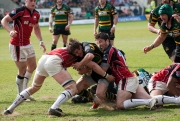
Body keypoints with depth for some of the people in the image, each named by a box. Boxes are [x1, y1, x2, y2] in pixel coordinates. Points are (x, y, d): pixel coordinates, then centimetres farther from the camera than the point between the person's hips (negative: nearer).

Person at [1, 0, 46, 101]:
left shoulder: (36, 14, 4)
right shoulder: (20, 11, -19)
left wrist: (41, 41, 14)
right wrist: (11, 31, -33)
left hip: (27, 44, 8)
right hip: (17, 46, -8)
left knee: (32, 66, 16)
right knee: (22, 70, -3)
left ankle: (24, 91, 30)